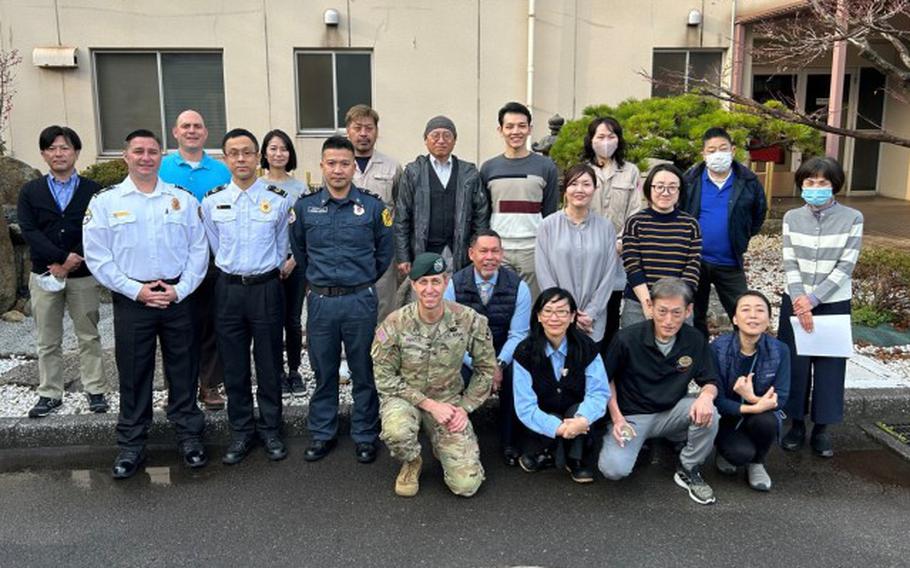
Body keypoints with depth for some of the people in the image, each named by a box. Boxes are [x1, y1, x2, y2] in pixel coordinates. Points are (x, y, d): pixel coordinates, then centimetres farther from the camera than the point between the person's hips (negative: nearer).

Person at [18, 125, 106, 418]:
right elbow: (29, 232, -5)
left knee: (89, 337, 7)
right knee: (48, 341, 9)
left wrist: (71, 263, -16)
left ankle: (96, 390, 16)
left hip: (83, 276, -1)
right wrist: (63, 257, -18)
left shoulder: (92, 190, 1)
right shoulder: (30, 192, 6)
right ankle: (50, 394, 19)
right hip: (43, 275, 2)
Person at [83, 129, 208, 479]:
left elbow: (198, 250, 3)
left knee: (183, 370, 8)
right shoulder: (105, 201, 2)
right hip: (131, 299, -1)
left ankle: (189, 435, 22)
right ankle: (131, 444, 19)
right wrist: (135, 290, -10)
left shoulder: (183, 199, 5)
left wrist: (180, 290, -8)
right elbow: (97, 256, -3)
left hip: (178, 297, 1)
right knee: (133, 373, 7)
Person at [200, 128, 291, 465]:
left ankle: (270, 429, 23)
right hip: (228, 289, 2)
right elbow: (216, 248, 13)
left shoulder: (278, 200, -2)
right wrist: (234, 271, 12)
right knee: (234, 367, 9)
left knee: (269, 364, 8)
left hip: (266, 288, -1)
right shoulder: (211, 202, 2)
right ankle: (241, 432, 23)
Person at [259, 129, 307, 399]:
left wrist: (293, 260, -5)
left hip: (294, 262, 1)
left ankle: (294, 371, 18)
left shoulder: (300, 188, 5)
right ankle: (278, 373, 15)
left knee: (293, 319, 4)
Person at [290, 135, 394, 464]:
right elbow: (298, 249, 16)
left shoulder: (372, 206, -1)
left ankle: (365, 436, 20)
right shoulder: (304, 207, 3)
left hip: (360, 300, -1)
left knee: (363, 372, 7)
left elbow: (384, 251, 9)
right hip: (320, 301, 2)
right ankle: (322, 434, 26)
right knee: (323, 372, 11)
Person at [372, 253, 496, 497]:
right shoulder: (394, 325, -16)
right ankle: (411, 463, 1)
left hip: (449, 399, 1)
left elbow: (486, 369, 1)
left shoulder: (470, 321, -13)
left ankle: (441, 443, 24)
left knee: (466, 484, -10)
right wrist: (429, 404, -17)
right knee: (396, 431, -38)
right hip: (405, 397, -1)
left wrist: (465, 407, -7)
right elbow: (384, 379, -11)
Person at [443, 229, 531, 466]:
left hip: (503, 355, 0)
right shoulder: (454, 285, -5)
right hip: (465, 355, 0)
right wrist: (477, 365, -20)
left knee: (516, 377, -29)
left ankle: (509, 444, -6)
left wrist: (499, 364, -23)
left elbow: (517, 335, -6)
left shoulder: (518, 287, -5)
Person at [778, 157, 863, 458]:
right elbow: (789, 264, -4)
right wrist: (799, 301, -16)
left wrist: (812, 299, -16)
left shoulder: (852, 218, -7)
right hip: (795, 302, 2)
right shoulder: (792, 217, 0)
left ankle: (821, 429, 18)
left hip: (834, 303, -1)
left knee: (829, 366, 5)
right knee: (795, 364, 5)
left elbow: (845, 267, -10)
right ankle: (797, 424, 20)